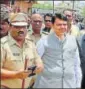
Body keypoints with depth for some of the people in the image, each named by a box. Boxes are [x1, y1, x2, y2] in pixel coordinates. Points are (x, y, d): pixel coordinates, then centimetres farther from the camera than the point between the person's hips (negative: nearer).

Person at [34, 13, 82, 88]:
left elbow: (77, 64, 9)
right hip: (48, 84, -3)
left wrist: (78, 84, 9)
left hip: (70, 85, 3)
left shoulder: (72, 40, 5)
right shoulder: (44, 41, -6)